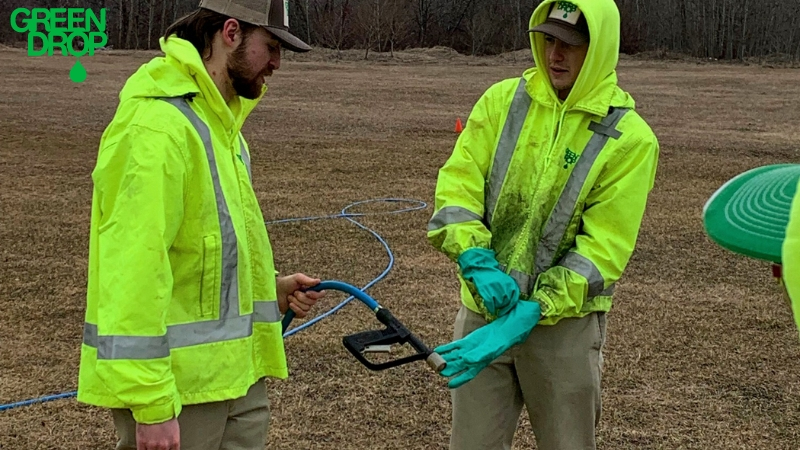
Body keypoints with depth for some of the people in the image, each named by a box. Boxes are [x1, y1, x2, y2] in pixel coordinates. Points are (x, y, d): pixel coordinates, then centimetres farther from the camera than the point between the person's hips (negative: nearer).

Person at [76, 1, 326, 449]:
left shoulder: (219, 122, 14)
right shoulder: (156, 127, -18)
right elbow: (134, 271, -23)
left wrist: (273, 288, 7)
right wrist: (151, 404, -24)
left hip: (237, 375, 9)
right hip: (177, 386, -9)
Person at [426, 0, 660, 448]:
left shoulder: (630, 138, -10)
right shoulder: (503, 100, 1)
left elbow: (603, 249, -14)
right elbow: (457, 184, -3)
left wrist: (530, 314, -23)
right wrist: (479, 262, -20)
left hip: (564, 322, -3)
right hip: (483, 308, 3)